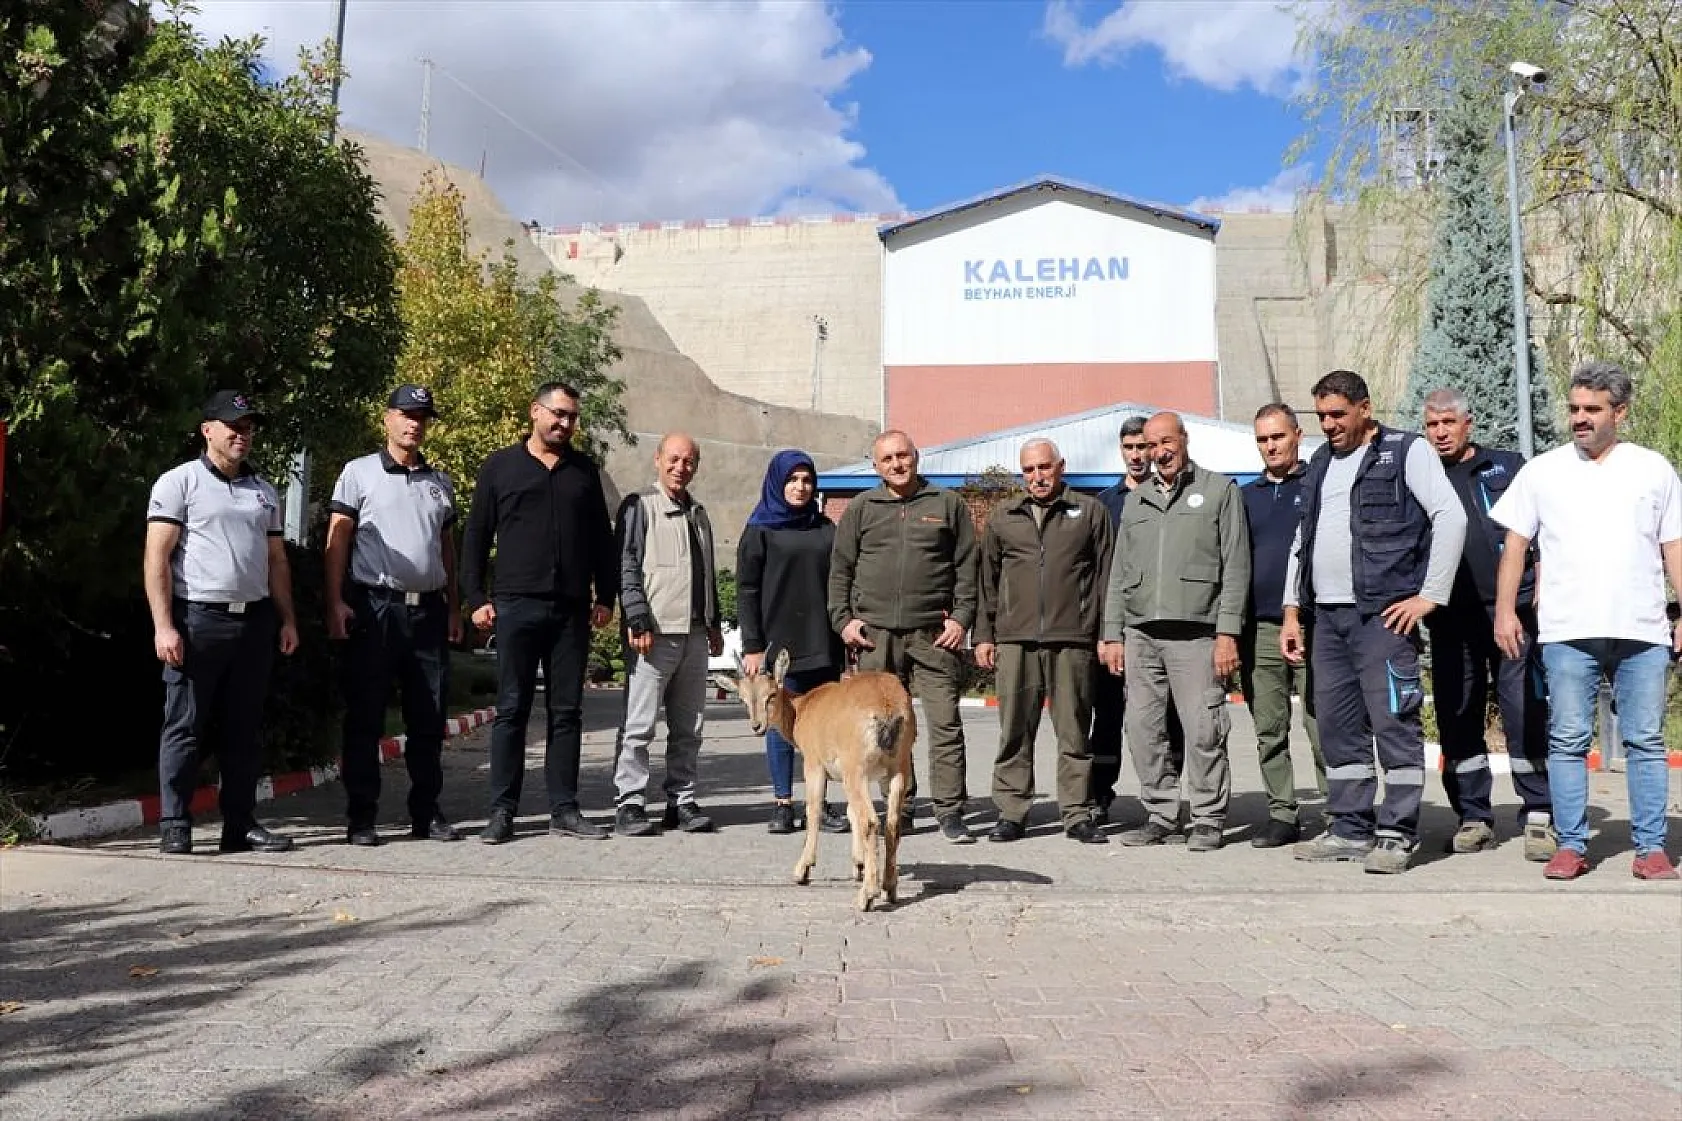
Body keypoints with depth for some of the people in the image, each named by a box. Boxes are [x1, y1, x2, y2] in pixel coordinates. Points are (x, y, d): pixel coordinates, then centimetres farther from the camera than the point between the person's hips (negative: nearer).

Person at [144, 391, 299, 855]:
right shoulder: (179, 482, 0)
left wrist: (287, 620, 12)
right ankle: (174, 826, 7)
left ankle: (241, 824, 14)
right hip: (198, 619, -5)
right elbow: (157, 557, -6)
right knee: (185, 727, 0)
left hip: (255, 621, 5)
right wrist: (163, 625, -13)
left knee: (245, 728, 8)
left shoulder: (264, 492, 17)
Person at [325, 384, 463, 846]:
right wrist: (335, 603, -10)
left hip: (428, 609, 4)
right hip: (374, 607, -4)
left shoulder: (440, 482, 16)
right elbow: (337, 540, -1)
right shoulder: (359, 472, 3)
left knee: (428, 718, 7)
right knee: (365, 718, 1)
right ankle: (361, 816, 8)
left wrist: (454, 608, 15)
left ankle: (426, 813, 16)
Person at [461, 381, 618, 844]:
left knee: (567, 711, 6)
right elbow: (476, 537, 5)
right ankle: (502, 810, 7)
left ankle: (564, 809, 12)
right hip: (516, 605, -2)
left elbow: (602, 538, 15)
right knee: (511, 710, 0)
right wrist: (476, 598, -2)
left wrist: (606, 596, 7)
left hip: (572, 609, 3)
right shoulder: (500, 466, 6)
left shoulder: (585, 470, 13)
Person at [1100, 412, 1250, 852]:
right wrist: (1112, 634, 11)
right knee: (1143, 729, 4)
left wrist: (1227, 633, -8)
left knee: (1203, 730, -6)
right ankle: (1161, 815, 15)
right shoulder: (1135, 501, 20)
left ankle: (1208, 819, 6)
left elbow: (1235, 567, 0)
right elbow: (1119, 573, 19)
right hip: (1140, 634, 5)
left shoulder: (1220, 490, 7)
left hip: (1195, 633, -4)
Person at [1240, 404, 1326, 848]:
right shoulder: (1247, 496, 16)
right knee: (1269, 732, 7)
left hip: (1312, 626, -4)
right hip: (1259, 629, 5)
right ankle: (1282, 815, 16)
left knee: (1322, 728, -5)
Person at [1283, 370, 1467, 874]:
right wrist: (1292, 611, 15)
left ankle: (1397, 835, 3)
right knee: (1337, 729, 9)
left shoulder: (1406, 451, -1)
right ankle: (1350, 830, 19)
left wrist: (1430, 595, -13)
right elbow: (1302, 540, 22)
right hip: (1326, 619, 7)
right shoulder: (1320, 464, 19)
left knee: (1395, 724, -5)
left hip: (1384, 616, -7)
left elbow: (1451, 516, -8)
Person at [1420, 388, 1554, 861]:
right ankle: (1474, 817, 15)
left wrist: (1543, 582, -1)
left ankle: (1539, 816, 5)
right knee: (1457, 715, 5)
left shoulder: (1507, 467, 9)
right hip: (1450, 618, 2)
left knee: (1525, 712, -5)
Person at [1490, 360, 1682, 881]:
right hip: (1566, 632, 0)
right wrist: (1505, 609, 0)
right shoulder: (1541, 471, 9)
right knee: (1567, 741, 1)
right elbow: (1515, 544, 8)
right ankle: (1571, 846, 9)